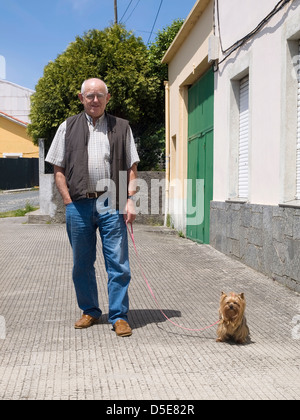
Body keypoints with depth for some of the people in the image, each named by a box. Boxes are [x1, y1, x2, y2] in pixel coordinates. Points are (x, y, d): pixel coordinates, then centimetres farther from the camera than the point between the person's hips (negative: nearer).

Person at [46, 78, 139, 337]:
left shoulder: (121, 127, 12)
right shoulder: (68, 128, 12)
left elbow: (132, 168, 8)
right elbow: (58, 169, 9)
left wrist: (130, 200, -3)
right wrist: (68, 201, -2)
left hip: (111, 203, -1)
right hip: (78, 205, 1)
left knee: (118, 263, -2)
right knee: (82, 263, 11)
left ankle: (119, 316, 9)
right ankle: (90, 311, 27)